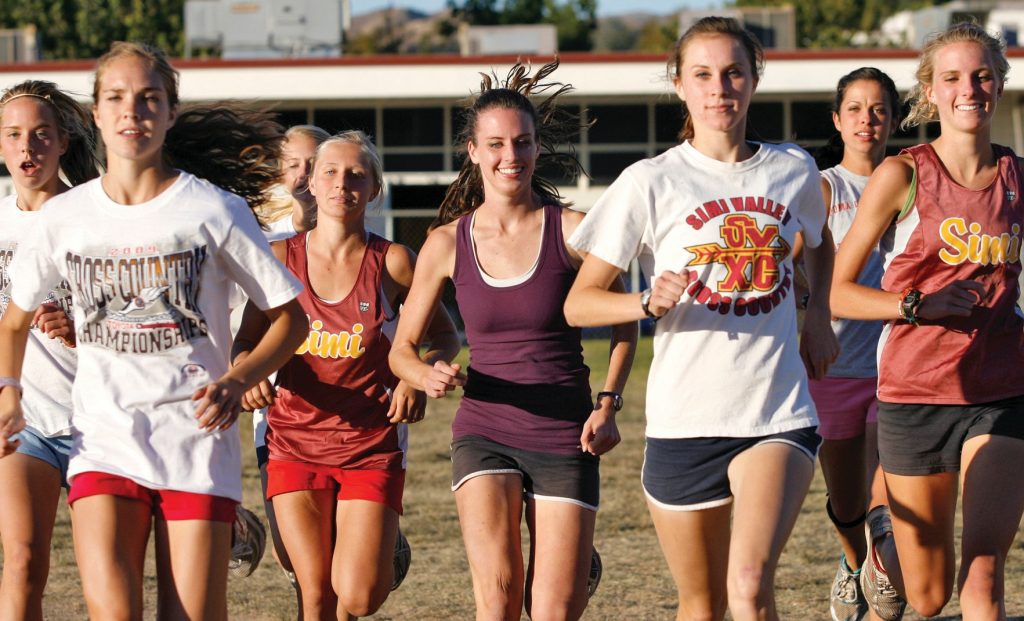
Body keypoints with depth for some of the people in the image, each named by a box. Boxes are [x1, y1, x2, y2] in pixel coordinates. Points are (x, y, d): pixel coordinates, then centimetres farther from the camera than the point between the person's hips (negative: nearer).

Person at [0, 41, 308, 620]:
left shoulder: (213, 210, -2)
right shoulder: (67, 216, 5)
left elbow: (291, 316, 2)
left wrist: (238, 382, -14)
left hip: (196, 437, -1)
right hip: (103, 437, 1)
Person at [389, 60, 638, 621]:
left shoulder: (571, 230, -5)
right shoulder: (447, 244, 0)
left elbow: (623, 322, 9)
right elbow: (402, 349, 10)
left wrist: (609, 402, -4)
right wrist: (429, 377, -13)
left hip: (566, 438, 0)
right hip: (484, 432, 0)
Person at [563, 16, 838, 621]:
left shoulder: (793, 170, 7)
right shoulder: (651, 183, -2)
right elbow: (578, 303, 0)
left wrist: (819, 317, 13)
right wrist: (650, 303, -19)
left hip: (779, 417, 0)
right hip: (684, 419, 0)